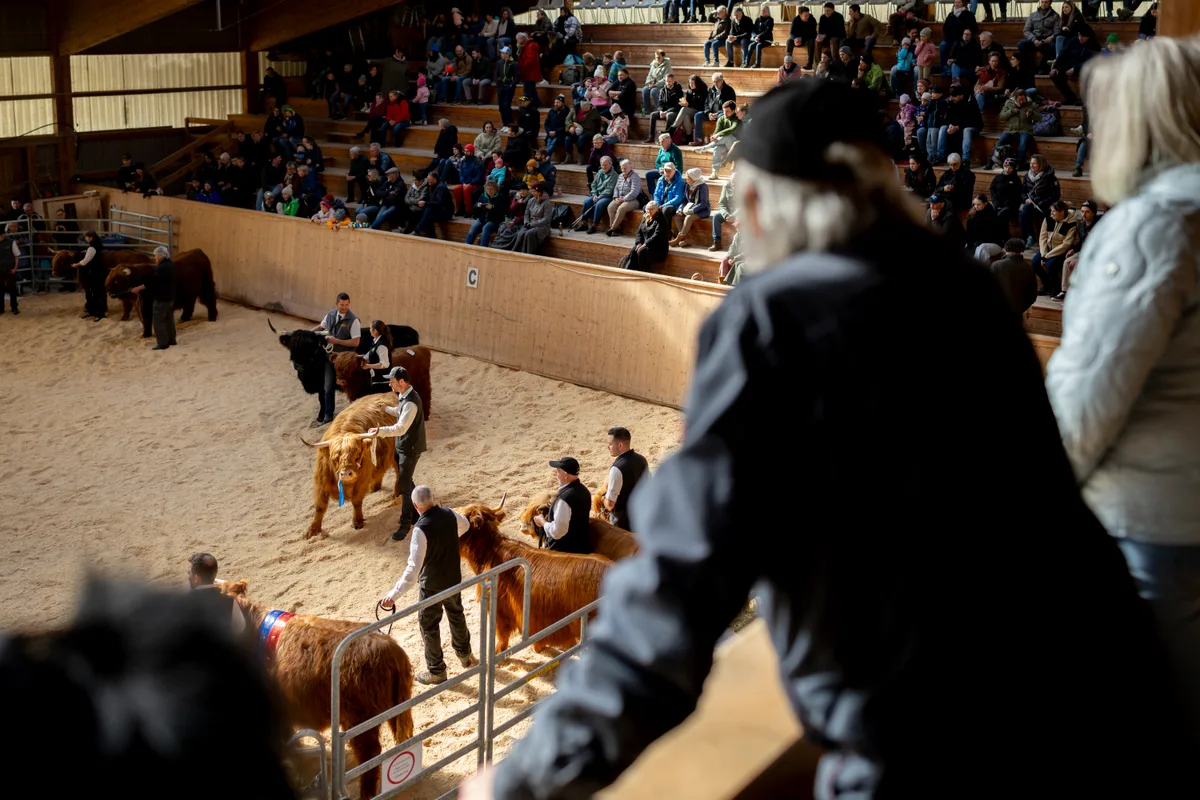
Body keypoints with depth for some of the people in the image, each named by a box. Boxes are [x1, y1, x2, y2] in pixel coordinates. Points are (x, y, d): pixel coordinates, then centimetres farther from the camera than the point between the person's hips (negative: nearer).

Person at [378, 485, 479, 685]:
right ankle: (465, 655, 47)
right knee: (456, 614, 29)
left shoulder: (421, 528, -30)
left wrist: (395, 594, -32)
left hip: (432, 585, -6)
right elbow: (465, 525, 16)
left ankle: (436, 671, 24)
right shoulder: (449, 514, -10)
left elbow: (413, 568, -32)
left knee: (429, 625, 12)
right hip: (454, 579, 7)